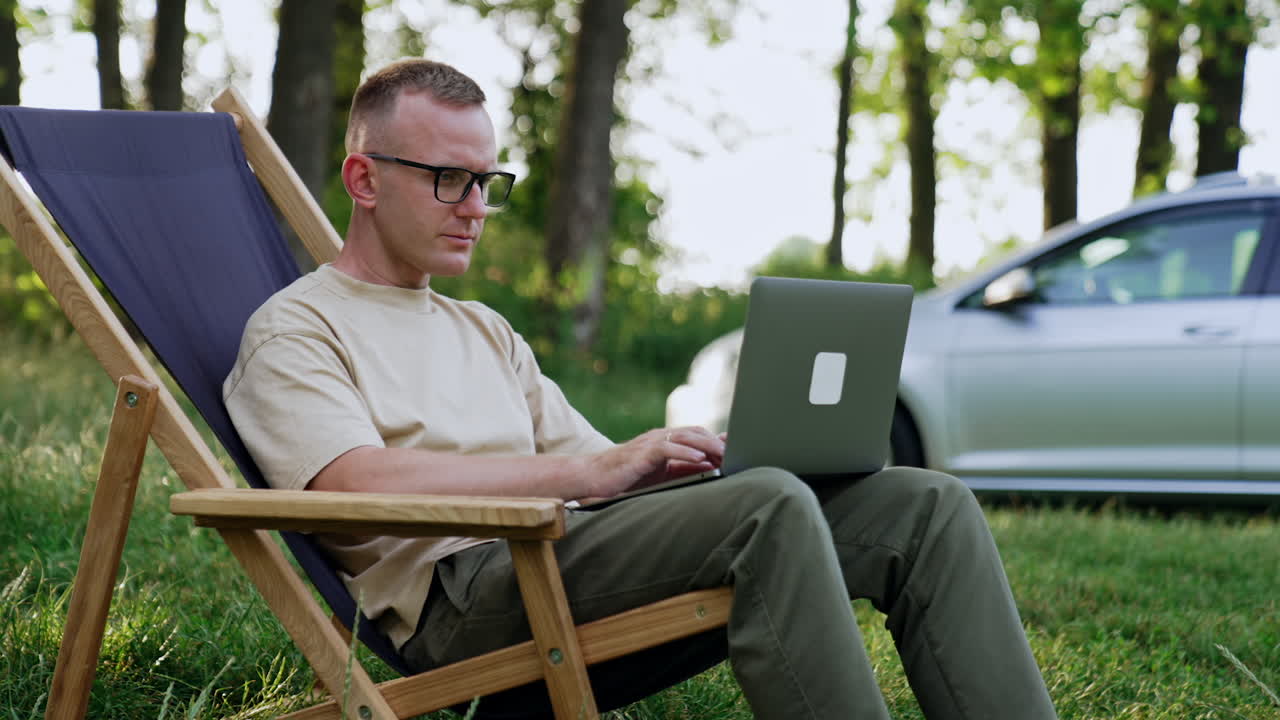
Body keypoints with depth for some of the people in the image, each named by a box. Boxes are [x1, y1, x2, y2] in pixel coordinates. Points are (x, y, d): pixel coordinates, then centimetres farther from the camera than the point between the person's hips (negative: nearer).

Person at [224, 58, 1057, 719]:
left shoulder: (485, 331, 32)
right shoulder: (295, 330, 7)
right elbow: (362, 483, -13)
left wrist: (729, 452, 2)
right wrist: (591, 470, -18)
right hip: (456, 591, -8)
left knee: (927, 504, -9)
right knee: (769, 508, -33)